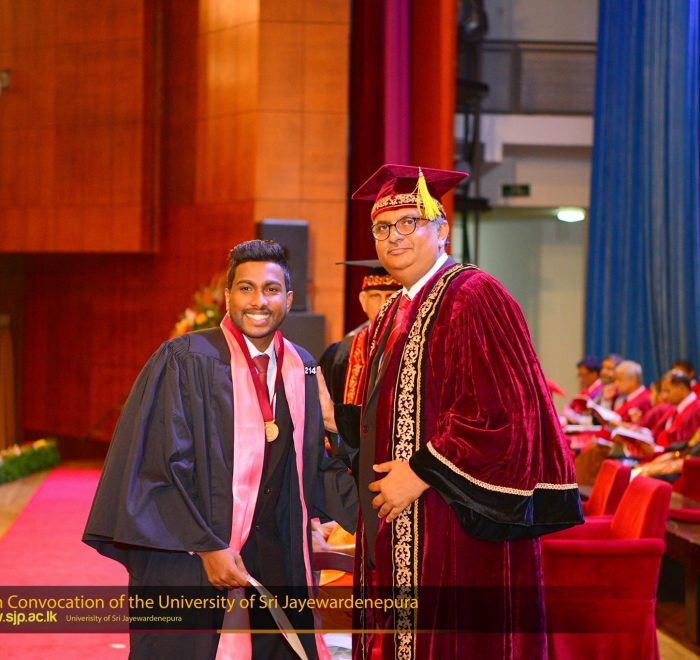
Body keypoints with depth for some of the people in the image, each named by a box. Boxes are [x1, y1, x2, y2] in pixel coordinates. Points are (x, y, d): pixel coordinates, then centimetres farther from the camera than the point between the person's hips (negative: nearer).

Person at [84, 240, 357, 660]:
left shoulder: (302, 370, 10)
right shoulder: (185, 361, -8)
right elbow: (162, 463, -12)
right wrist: (207, 547, -16)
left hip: (278, 564, 5)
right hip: (189, 563, -5)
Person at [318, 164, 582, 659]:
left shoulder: (473, 298, -12)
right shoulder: (393, 313, 17)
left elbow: (502, 413, -20)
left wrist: (421, 473, -18)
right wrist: (335, 414, 7)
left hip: (460, 529, -9)